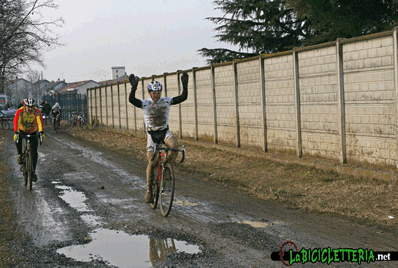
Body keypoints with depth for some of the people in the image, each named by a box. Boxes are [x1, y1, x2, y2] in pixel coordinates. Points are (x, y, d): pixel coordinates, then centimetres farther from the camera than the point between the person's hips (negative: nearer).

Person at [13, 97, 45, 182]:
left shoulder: (37, 112, -25)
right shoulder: (20, 111, -25)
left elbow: (39, 122, -39)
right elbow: (16, 122, -39)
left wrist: (41, 132, -57)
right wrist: (16, 132, -56)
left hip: (33, 132, 0)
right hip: (22, 130, 0)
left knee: (34, 152, -10)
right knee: (17, 139, -35)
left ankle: (33, 171, -1)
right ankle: (20, 155, -10)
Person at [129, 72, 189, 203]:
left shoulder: (166, 101, -3)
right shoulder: (144, 103, -9)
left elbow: (183, 97, -11)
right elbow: (131, 99, -27)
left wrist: (185, 85, -25)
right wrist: (134, 87, -42)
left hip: (165, 132, 1)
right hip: (152, 134, -1)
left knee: (174, 144, -34)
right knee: (151, 163, -10)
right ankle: (149, 190, 4)